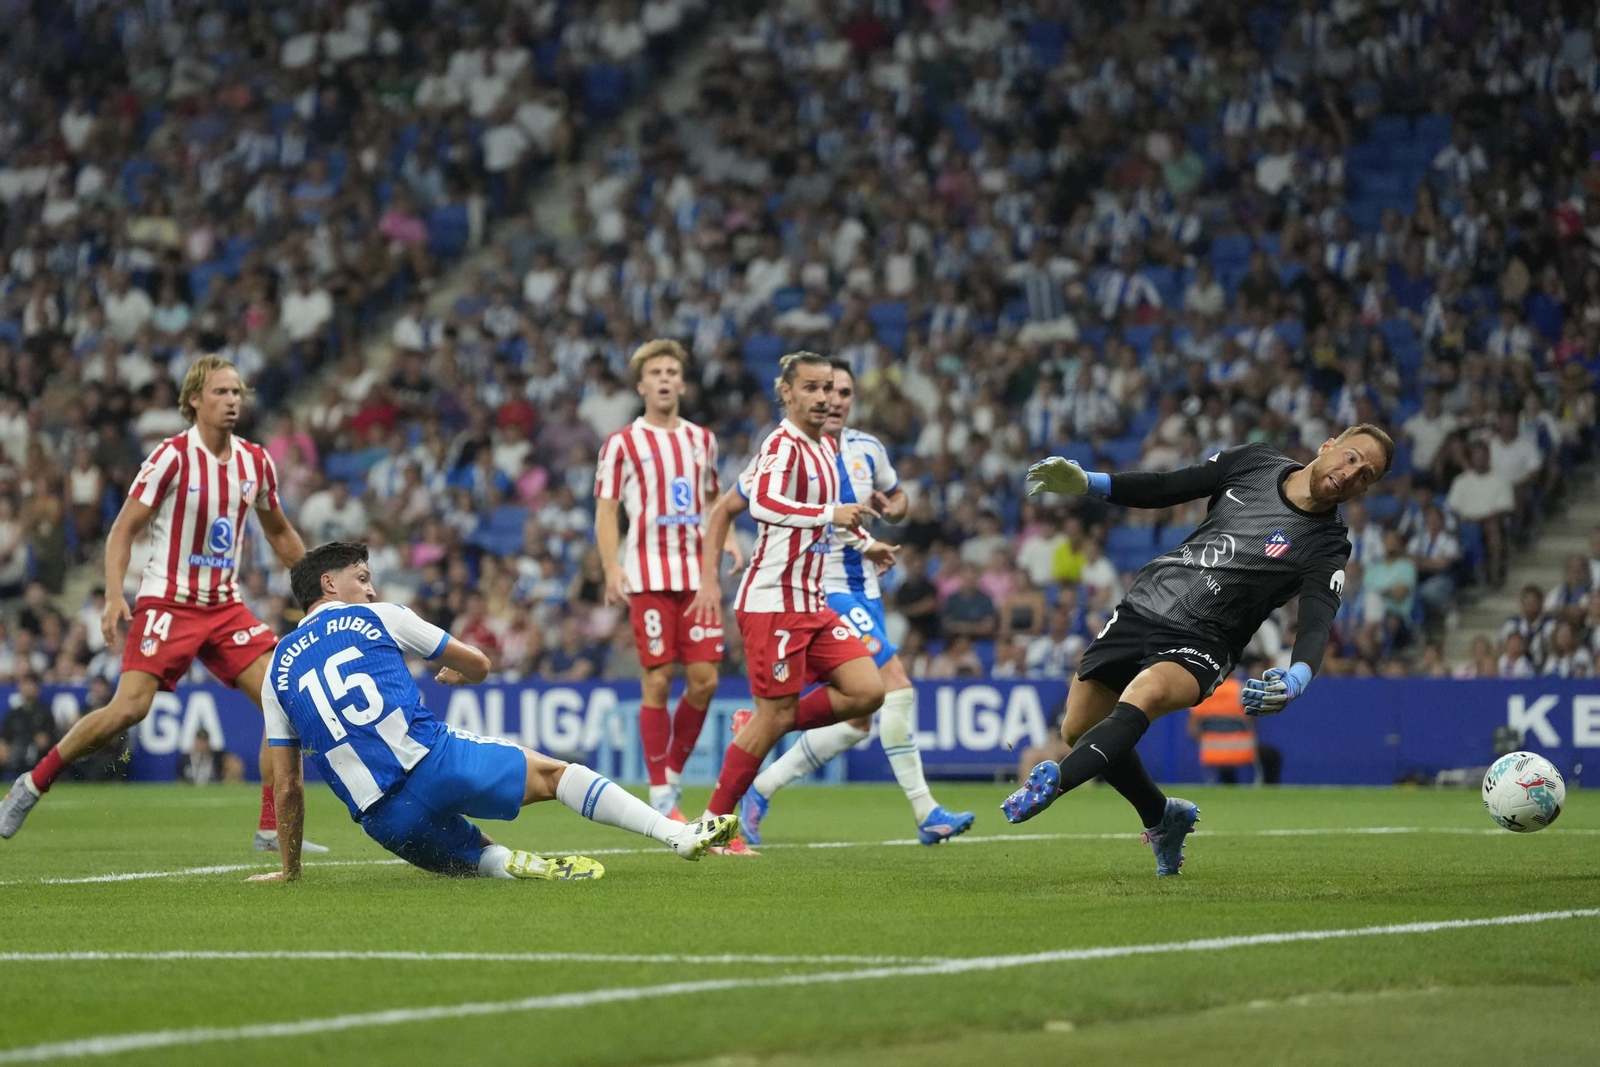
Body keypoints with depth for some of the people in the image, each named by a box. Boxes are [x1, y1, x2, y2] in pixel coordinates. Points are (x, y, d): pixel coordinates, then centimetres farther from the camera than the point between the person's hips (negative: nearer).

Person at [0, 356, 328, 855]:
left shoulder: (255, 461, 5)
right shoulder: (172, 456, -11)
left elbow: (279, 532, 21)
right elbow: (124, 528, -8)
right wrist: (114, 596, -20)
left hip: (225, 605, 5)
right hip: (166, 603, -5)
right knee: (129, 707, -19)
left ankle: (273, 829, -1)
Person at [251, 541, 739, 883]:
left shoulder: (277, 672, 18)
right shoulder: (377, 618, 12)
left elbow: (286, 786, 17)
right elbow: (478, 665, 21)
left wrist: (290, 869, 27)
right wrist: (458, 673, 45)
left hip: (384, 820, 3)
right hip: (434, 759, -3)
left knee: (476, 854, 27)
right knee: (553, 772, 14)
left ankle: (512, 865, -9)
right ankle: (678, 834, 1)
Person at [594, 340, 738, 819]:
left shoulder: (701, 439, 15)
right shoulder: (622, 444, 2)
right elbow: (605, 511, 0)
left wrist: (727, 537, 6)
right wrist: (612, 567, -14)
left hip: (696, 574, 4)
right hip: (649, 576, -4)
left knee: (704, 680, -3)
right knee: (657, 681, -6)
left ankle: (674, 771, 17)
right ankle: (660, 796, 0)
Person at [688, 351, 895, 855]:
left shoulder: (826, 449, 15)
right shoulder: (783, 445, -13)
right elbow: (765, 504, -30)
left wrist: (864, 543, 28)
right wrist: (830, 515, -34)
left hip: (811, 603, 9)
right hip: (772, 601, -9)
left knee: (867, 691, -4)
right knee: (776, 713, -6)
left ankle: (761, 728, 11)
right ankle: (713, 824, 5)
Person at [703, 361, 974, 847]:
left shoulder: (868, 450, 7)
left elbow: (898, 499, 24)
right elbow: (724, 511, 0)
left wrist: (890, 508, 0)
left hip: (864, 592, 7)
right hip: (822, 592, -7)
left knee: (857, 722, 5)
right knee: (896, 683, -20)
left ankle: (762, 788, 19)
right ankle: (925, 812, -17)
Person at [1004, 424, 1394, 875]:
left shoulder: (1326, 548, -9)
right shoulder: (1252, 462, 4)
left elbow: (1317, 625, -23)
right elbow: (1164, 488, 13)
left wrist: (1295, 679, -45)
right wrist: (1085, 483, 2)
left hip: (1199, 643, -6)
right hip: (1142, 605, 6)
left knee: (1144, 694, -36)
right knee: (1079, 729, 9)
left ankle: (1050, 784, -52)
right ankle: (1162, 818, 30)